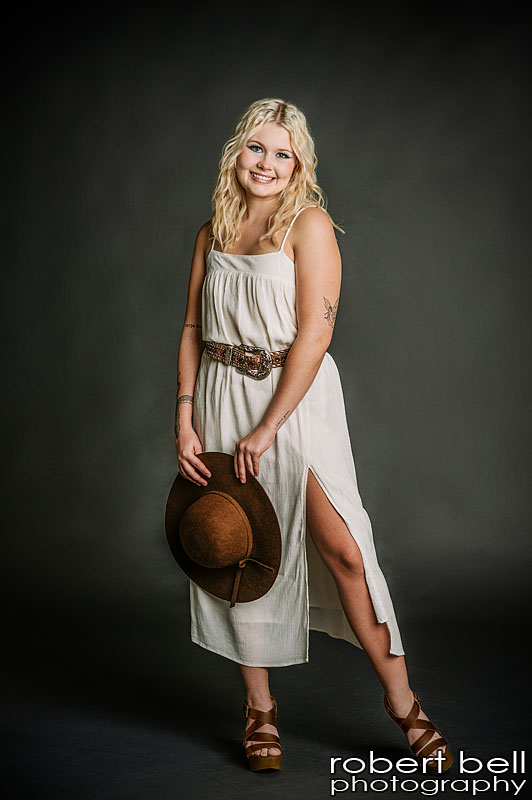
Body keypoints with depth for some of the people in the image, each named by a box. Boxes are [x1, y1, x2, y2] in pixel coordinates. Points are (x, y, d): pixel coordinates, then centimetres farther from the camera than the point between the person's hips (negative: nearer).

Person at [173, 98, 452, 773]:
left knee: (342, 549, -9)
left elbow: (314, 333, -12)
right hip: (222, 397, 4)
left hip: (297, 397, -4)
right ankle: (259, 707, 20)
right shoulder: (212, 234, 11)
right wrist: (185, 419, 0)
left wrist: (268, 427, -16)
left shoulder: (309, 224, -5)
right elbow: (193, 330, 12)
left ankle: (401, 700, 6)